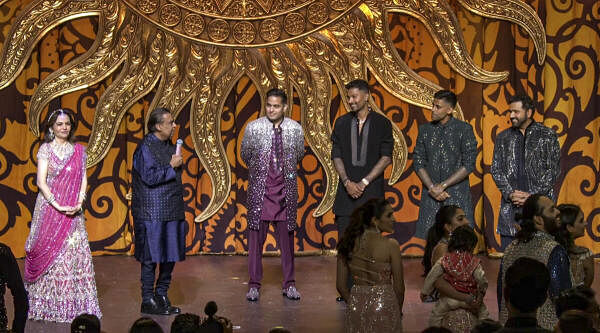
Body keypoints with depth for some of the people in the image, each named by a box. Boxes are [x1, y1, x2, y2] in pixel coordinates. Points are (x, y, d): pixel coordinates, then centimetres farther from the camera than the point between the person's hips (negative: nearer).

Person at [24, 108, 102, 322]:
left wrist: (78, 204, -8)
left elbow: (83, 180, 8)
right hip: (49, 208, -3)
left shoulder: (79, 150, 11)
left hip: (73, 211, 3)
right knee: (49, 254, -2)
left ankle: (74, 304, 5)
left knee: (75, 254, 0)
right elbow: (41, 182, -6)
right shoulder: (46, 149, 1)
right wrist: (58, 206, -16)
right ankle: (47, 306, 6)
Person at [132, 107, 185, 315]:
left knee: (170, 255, 10)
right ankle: (148, 301, 4)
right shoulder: (146, 147, -11)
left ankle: (161, 296, 20)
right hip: (152, 212, -8)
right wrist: (171, 167, -13)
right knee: (151, 257, -3)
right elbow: (150, 177, -20)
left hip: (171, 211, 8)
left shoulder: (169, 145, 15)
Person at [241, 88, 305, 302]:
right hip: (260, 189, -1)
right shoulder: (253, 128, -2)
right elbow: (245, 156, 10)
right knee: (256, 236, 1)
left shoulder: (295, 129, 1)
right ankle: (254, 284, 10)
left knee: (287, 236, 7)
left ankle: (289, 284, 16)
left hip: (286, 190, 1)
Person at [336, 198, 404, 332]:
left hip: (355, 307, 4)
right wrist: (398, 311, 10)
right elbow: (399, 287, -8)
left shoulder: (349, 243, -2)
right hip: (384, 305, -4)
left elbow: (341, 286, 2)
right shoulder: (390, 245, -14)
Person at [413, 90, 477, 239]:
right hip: (431, 196, 3)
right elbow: (418, 162, 7)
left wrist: (443, 185, -10)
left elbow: (469, 164, -6)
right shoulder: (425, 129, 10)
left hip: (457, 195, -3)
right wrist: (432, 187, -7)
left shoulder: (464, 129, -1)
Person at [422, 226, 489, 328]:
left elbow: (431, 277, -5)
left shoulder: (444, 261, -10)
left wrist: (424, 291, 10)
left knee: (435, 315, 22)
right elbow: (482, 281, -13)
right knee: (483, 313, 24)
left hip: (450, 299, 0)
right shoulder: (474, 262, -13)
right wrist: (481, 293, 8)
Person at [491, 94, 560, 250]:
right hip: (510, 204, 3)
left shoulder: (547, 136, 2)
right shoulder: (503, 137, 12)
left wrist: (532, 195, -10)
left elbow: (553, 170, -2)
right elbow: (496, 170, 9)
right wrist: (510, 193, -6)